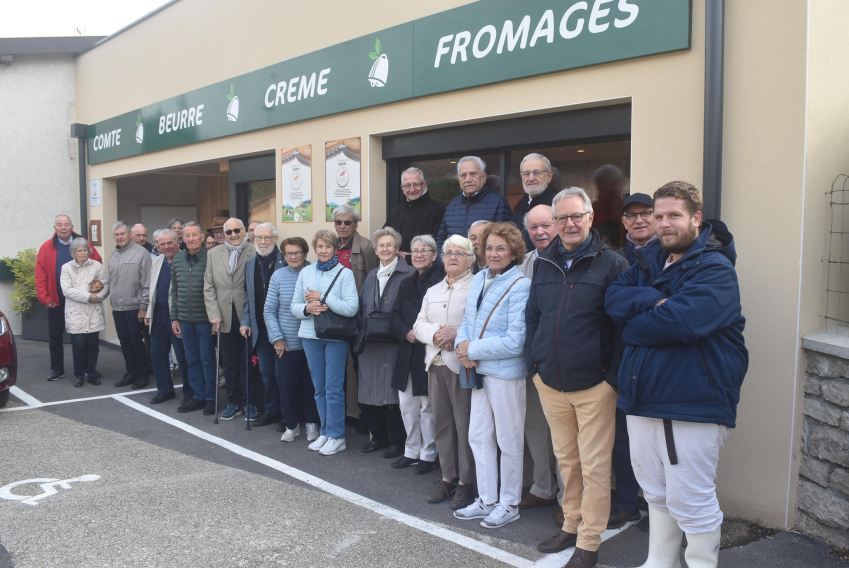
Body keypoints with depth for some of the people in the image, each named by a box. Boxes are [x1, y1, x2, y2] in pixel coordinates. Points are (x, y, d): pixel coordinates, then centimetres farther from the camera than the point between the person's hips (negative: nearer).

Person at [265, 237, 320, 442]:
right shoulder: (278, 276, 0)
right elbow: (269, 310, 2)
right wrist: (277, 338, -4)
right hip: (287, 343, 1)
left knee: (311, 384, 9)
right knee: (287, 384, 5)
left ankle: (311, 422, 27)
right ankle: (292, 424, 24)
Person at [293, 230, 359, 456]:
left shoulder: (345, 273, -4)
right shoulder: (305, 272, 8)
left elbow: (351, 308, -14)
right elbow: (295, 306, 9)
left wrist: (323, 298, -16)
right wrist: (307, 308, -12)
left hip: (336, 336, -4)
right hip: (311, 335, 4)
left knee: (333, 388, -2)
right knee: (319, 388, 11)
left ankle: (336, 436, 10)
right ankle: (325, 432, 23)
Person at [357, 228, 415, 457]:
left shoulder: (408, 274, -4)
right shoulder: (372, 276, 17)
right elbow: (361, 307, 19)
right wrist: (363, 330, 5)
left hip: (394, 343, -6)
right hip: (370, 343, 6)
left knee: (392, 393, -3)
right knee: (369, 392, 9)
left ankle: (397, 441, 12)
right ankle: (378, 436, 25)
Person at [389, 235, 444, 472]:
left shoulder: (441, 280, -10)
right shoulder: (407, 283, 15)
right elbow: (395, 314, 12)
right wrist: (406, 332, -5)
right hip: (408, 352, 7)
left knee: (428, 406, 2)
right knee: (407, 404, 13)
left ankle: (428, 454, 16)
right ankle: (412, 451, 27)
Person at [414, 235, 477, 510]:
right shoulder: (433, 291, 20)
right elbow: (419, 325, 13)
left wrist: (457, 334, -21)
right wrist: (436, 333, -6)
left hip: (462, 365, -6)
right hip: (436, 364, 6)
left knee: (465, 425, -3)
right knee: (442, 423, 11)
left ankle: (465, 481, 8)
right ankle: (448, 477, 22)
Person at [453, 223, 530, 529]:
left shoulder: (521, 286, -15)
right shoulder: (479, 279, 7)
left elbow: (515, 341, -20)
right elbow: (468, 320, 13)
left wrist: (473, 350, -15)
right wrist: (462, 344, -7)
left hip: (506, 373, -7)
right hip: (479, 371, 7)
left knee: (508, 441, 7)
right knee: (478, 437, 15)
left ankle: (509, 503, 24)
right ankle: (487, 500, 30)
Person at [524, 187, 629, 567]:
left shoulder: (611, 265, -6)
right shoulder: (543, 265, 10)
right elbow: (532, 317, 16)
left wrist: (613, 375, -12)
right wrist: (534, 366, 9)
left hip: (593, 384, -5)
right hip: (550, 383, 5)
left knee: (594, 466, 2)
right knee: (566, 460, 16)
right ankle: (572, 525, 31)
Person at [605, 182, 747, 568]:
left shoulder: (715, 269, -11)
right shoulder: (650, 261, 13)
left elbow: (681, 320, -26)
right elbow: (614, 299, -1)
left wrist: (635, 327, -9)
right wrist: (655, 301, -18)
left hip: (693, 405, -7)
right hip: (643, 401, 7)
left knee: (690, 503, -2)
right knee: (656, 494, 19)